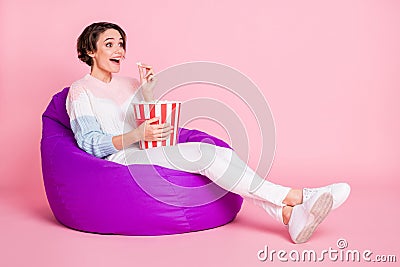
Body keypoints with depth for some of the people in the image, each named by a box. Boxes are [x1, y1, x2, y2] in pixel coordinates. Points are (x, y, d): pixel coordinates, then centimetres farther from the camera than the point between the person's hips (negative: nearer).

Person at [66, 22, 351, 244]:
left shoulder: (130, 85, 20)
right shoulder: (80, 91, 2)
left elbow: (155, 128, 16)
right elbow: (89, 144, -9)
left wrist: (148, 94, 0)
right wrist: (137, 135, -24)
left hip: (150, 156, 6)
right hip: (117, 164, -6)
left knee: (216, 156, -22)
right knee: (207, 154, -27)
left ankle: (290, 215, -34)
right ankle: (293, 196, -27)